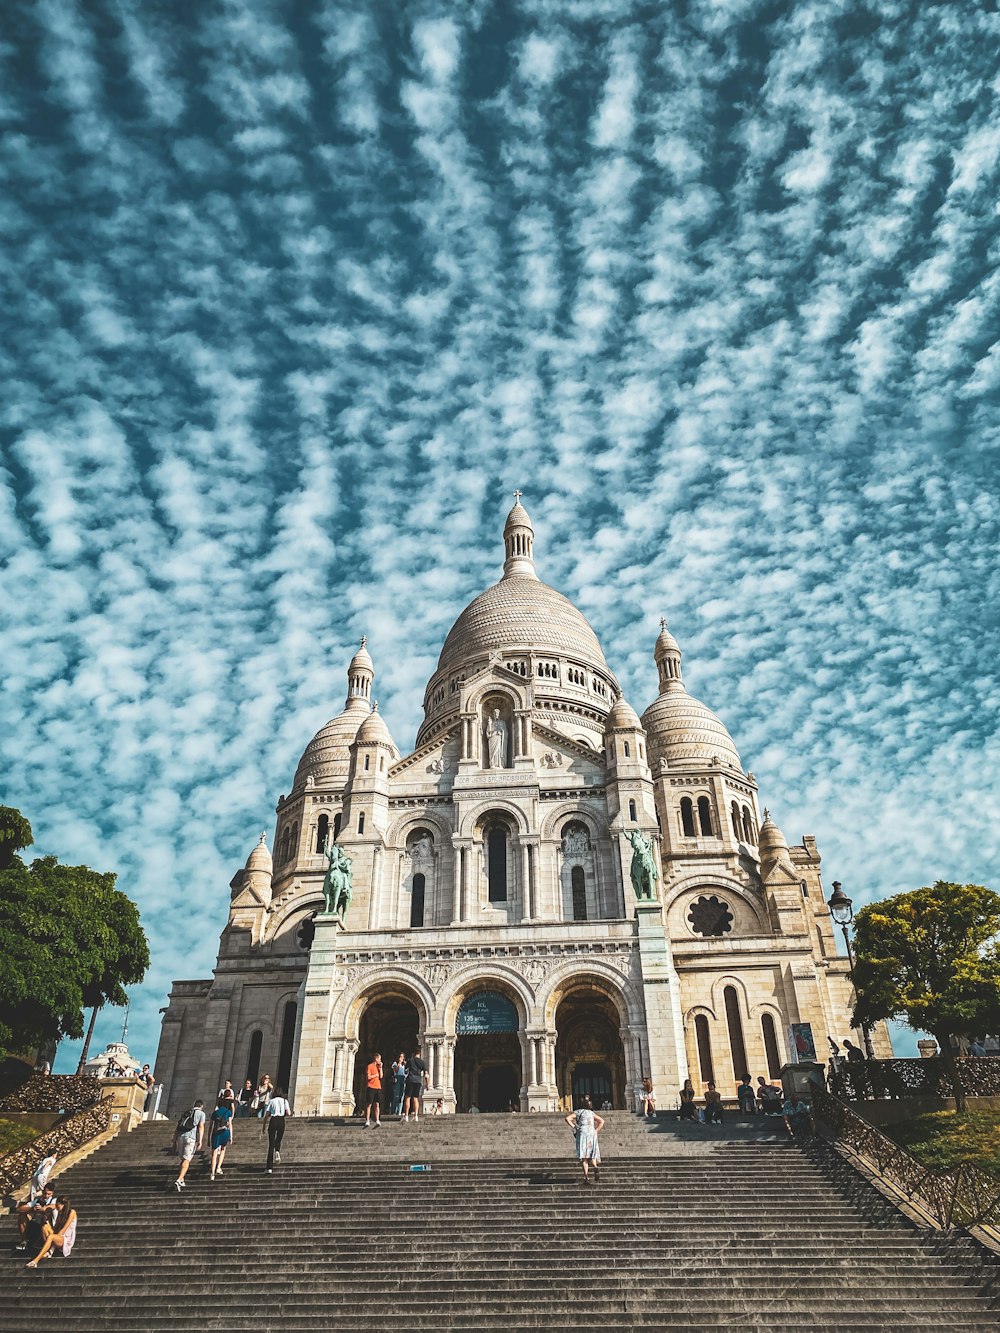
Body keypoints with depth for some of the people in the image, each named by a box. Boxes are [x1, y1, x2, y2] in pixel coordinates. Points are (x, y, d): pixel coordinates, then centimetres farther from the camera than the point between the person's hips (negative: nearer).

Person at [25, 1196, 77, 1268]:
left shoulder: (72, 1212, -5)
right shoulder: (60, 1213, 18)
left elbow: (64, 1228, -12)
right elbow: (56, 1227, 8)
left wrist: (56, 1236, -16)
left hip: (67, 1240, -7)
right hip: (58, 1237, 7)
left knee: (50, 1237, -34)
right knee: (45, 1226, -16)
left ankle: (35, 1261, -42)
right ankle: (49, 1251, -24)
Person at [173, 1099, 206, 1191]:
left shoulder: (185, 1113, 27)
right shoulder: (201, 1113, 13)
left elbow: (178, 1128, 20)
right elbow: (201, 1127, -1)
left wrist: (174, 1141, 19)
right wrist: (200, 1141, -8)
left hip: (180, 1137, 5)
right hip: (191, 1137, -5)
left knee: (184, 1159, 20)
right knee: (186, 1160, -6)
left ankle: (181, 1180, 14)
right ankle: (178, 1181, -21)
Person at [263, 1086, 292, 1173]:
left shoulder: (271, 1101, 8)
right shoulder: (285, 1101, 9)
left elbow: (266, 1115, 3)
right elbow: (288, 1113, -1)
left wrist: (264, 1125, 12)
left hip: (273, 1121, -1)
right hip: (281, 1121, 1)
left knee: (271, 1143, 2)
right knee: (278, 1140, 23)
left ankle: (269, 1167, -2)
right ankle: (277, 1152, -10)